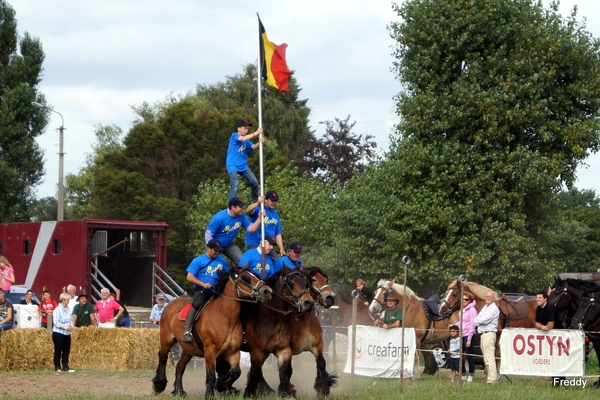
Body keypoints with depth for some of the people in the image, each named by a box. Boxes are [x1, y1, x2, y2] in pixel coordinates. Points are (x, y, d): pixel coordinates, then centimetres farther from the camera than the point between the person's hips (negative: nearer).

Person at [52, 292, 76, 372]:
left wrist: (72, 325, -7)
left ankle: (65, 367, 12)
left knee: (66, 351, 7)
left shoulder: (68, 309, 7)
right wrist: (65, 327, -25)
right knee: (58, 351, 2)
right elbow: (56, 323, -18)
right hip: (58, 333, -7)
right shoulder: (57, 310, -14)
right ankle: (57, 367, 10)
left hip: (67, 334, 7)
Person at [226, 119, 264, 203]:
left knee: (254, 182, 5)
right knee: (235, 184, -22)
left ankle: (256, 202, 24)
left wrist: (259, 142, -20)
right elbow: (243, 139, -27)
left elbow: (253, 147, 0)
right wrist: (255, 133, -27)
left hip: (243, 166, 7)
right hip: (232, 165, -7)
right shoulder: (234, 136, -8)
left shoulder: (246, 140, 12)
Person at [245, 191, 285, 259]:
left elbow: (278, 234, 15)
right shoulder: (259, 209, -7)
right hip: (254, 245, -7)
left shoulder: (275, 214, 12)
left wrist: (281, 249, 6)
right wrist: (258, 203, -48)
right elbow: (248, 211, -30)